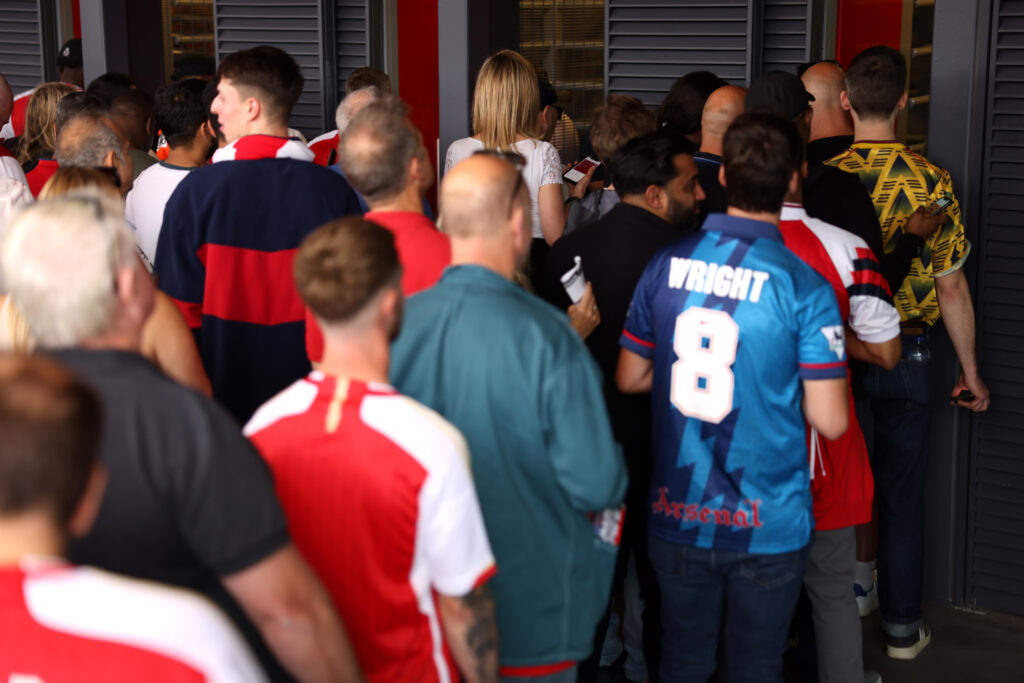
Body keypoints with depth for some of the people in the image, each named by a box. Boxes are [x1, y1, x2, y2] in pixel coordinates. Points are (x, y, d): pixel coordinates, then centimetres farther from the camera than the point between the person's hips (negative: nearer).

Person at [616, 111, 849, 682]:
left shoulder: (666, 267, -4)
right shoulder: (804, 288, -15)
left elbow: (629, 378, 7)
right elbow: (830, 421, -13)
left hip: (677, 518, 3)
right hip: (768, 527, -3)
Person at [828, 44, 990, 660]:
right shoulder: (932, 183, -11)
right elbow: (951, 289, -6)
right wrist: (970, 373, 6)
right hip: (907, 357, -1)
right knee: (902, 493, 10)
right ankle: (903, 627, 21)